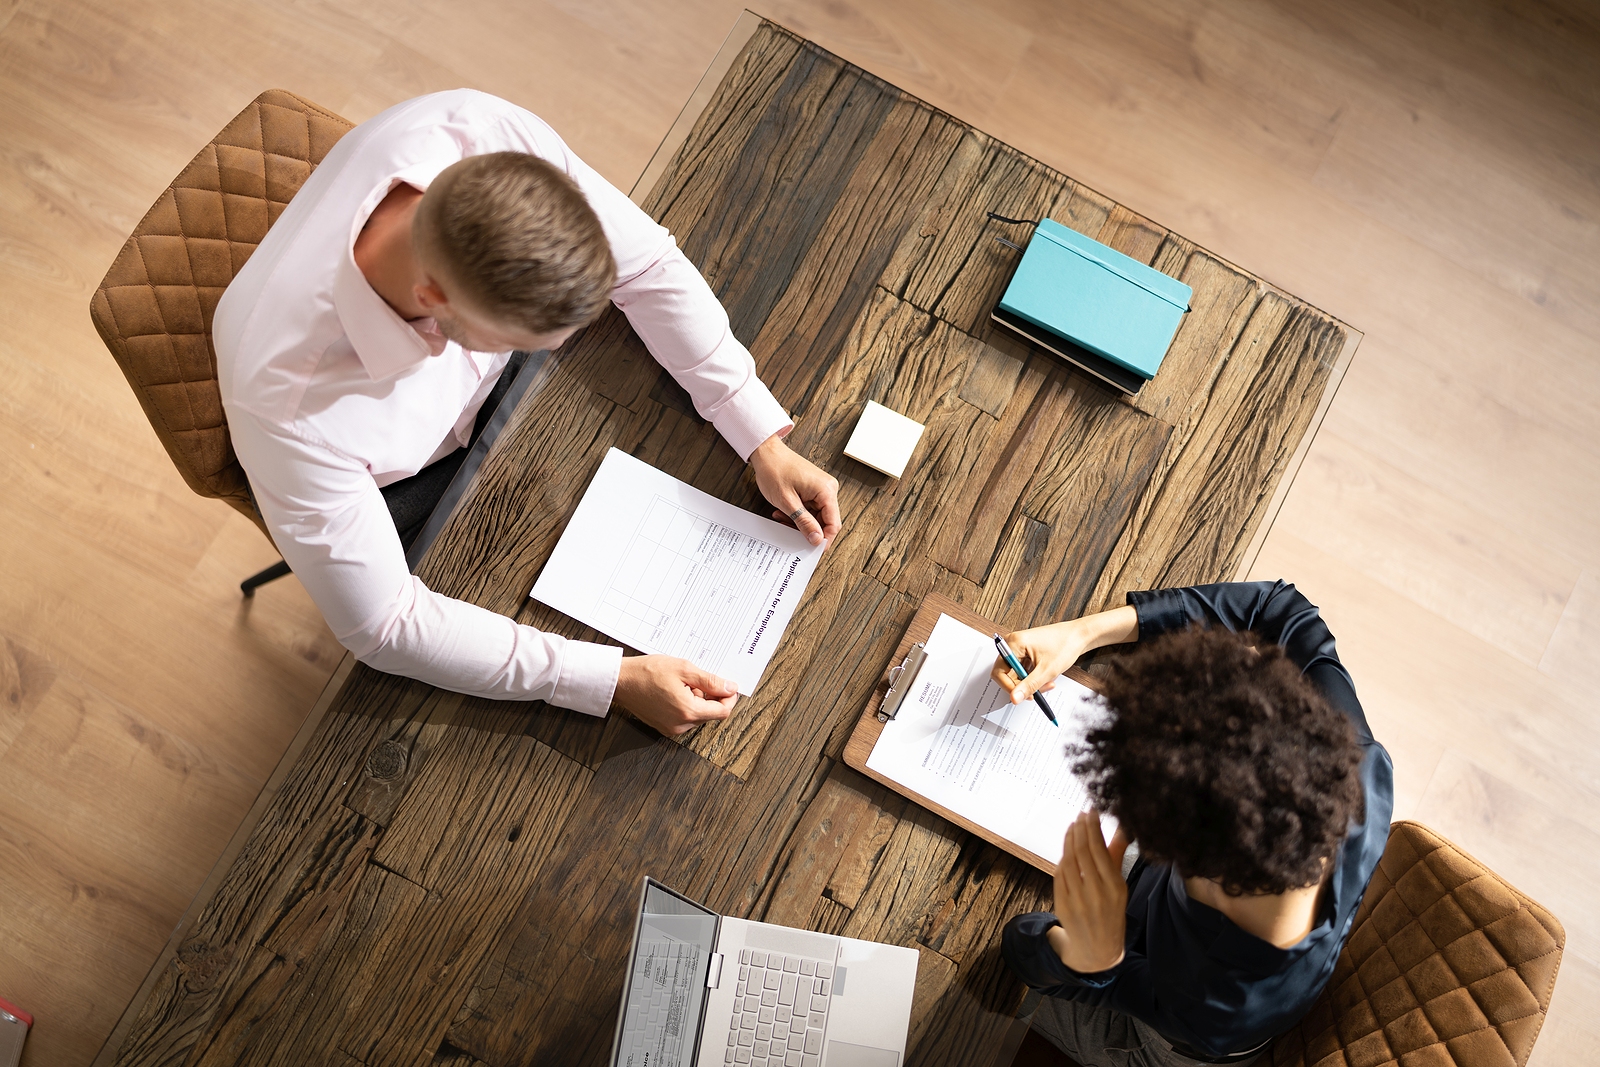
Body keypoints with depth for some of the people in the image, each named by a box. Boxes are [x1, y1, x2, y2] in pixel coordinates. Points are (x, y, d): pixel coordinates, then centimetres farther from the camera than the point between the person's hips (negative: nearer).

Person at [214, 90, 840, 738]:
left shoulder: (490, 137, -37)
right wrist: (614, 680, -37)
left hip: (486, 385, 4)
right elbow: (379, 625, -33)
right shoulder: (287, 400, -46)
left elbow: (646, 262, -20)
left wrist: (764, 441, -23)